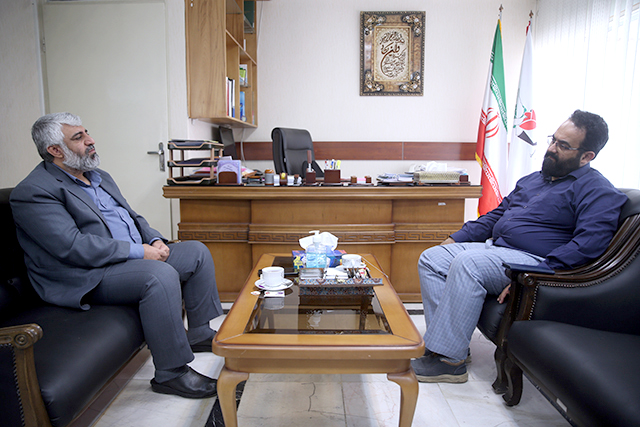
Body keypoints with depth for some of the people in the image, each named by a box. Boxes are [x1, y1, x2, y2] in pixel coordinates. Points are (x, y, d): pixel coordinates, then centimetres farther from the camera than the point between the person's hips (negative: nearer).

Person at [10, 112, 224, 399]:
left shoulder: (100, 177, 17)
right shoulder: (33, 192, -12)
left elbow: (132, 216, 21)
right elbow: (73, 247, -23)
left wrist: (155, 240, 0)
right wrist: (139, 251, -22)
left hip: (137, 256, 10)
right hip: (88, 278, -9)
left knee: (197, 252, 2)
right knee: (161, 274, -33)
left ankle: (199, 333, 11)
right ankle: (170, 373, -20)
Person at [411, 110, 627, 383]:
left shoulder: (597, 191, -4)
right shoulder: (532, 179, 23)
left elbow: (588, 244, -18)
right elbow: (497, 214, 27)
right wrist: (456, 238, 14)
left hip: (535, 261, -8)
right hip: (495, 248, 9)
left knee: (467, 264, -32)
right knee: (431, 259, -7)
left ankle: (450, 359, -24)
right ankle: (446, 339, -10)